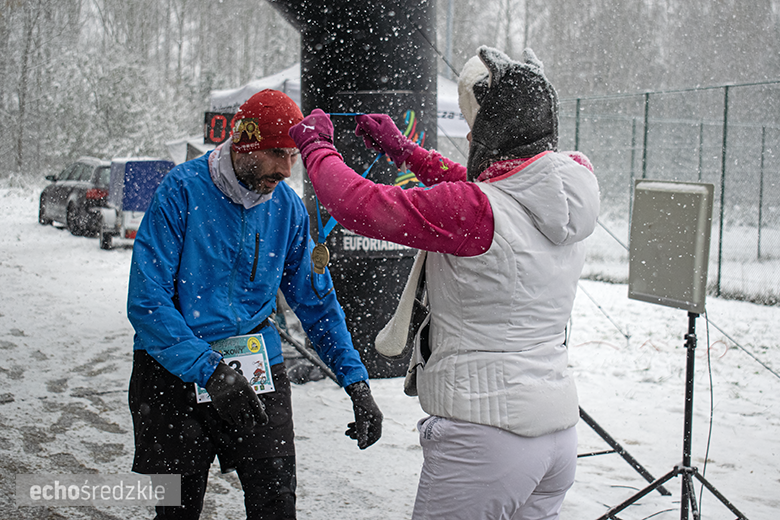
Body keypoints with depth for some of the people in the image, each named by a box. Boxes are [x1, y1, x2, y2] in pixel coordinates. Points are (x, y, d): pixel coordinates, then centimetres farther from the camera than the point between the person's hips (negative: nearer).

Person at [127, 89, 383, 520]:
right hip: (176, 372, -3)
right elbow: (146, 302, -17)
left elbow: (317, 302, 10)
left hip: (257, 369, 3)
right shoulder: (183, 190, -13)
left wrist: (356, 382, 2)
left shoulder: (287, 206, 1)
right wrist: (209, 368, -26)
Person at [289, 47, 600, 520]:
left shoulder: (473, 210, -20)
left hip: (486, 439, -8)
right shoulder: (565, 201, 4)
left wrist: (316, 143, 2)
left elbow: (356, 203, -16)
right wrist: (404, 149, 28)